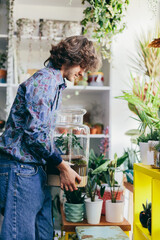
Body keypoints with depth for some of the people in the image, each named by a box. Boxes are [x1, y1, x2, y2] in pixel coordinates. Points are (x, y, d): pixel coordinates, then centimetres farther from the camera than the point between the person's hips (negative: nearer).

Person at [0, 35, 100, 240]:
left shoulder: (56, 84, 18)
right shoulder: (44, 80, -14)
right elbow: (35, 133, -20)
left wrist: (60, 164, 13)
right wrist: (63, 167, -11)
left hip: (35, 168, 10)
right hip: (20, 168, -10)